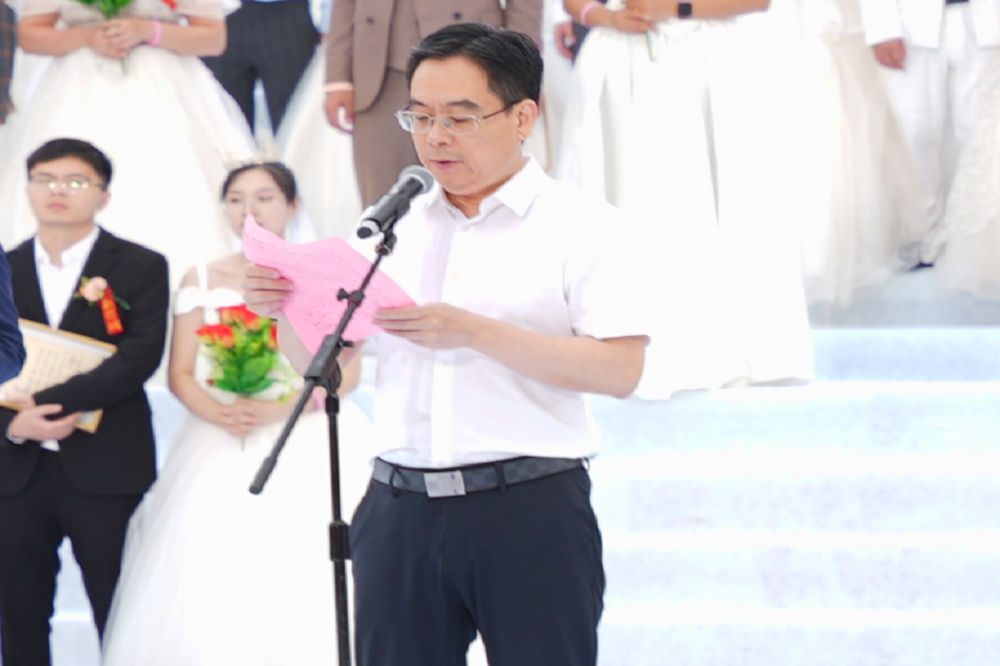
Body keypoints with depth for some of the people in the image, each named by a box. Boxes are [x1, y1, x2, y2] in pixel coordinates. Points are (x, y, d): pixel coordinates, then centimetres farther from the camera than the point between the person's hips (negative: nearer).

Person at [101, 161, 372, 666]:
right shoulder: (202, 280, 11)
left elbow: (347, 373, -1)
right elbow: (181, 375, 7)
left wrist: (277, 409, -15)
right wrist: (218, 413, -14)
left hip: (306, 447, -2)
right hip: (219, 452, 2)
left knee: (303, 593, -11)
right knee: (212, 583, -8)